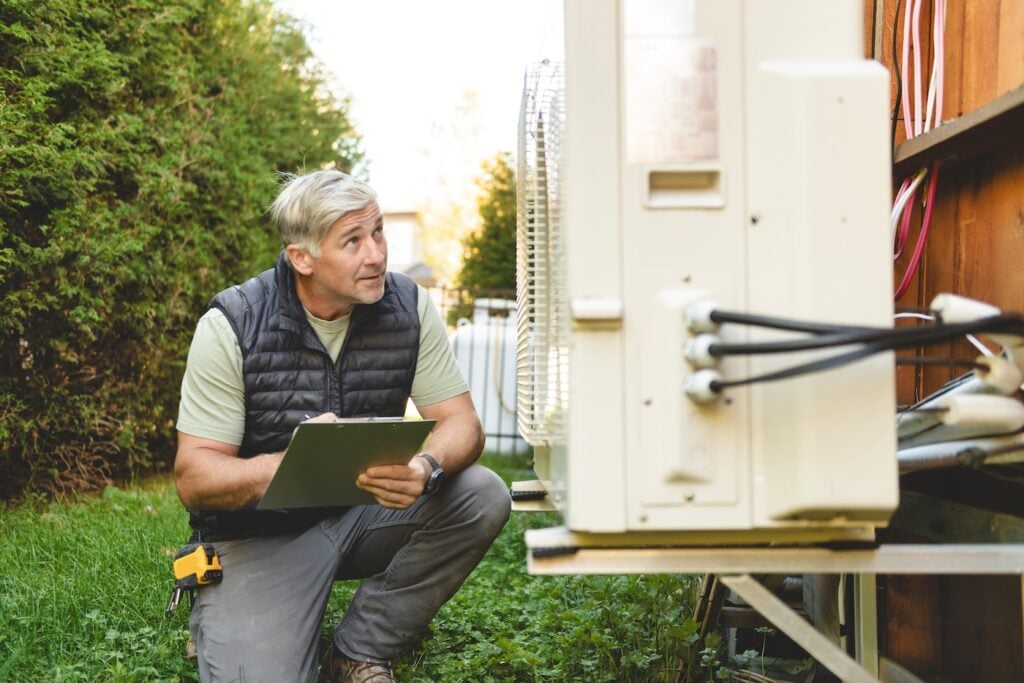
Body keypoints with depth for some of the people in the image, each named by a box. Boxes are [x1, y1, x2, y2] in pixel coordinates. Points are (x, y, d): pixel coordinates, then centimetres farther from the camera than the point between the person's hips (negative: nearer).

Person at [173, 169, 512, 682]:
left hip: (367, 511, 4)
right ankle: (219, 623, 14)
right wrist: (285, 466, -38)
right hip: (261, 534, -4)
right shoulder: (231, 326, -15)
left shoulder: (408, 307, -6)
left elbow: (460, 422, -8)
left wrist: (426, 468, -33)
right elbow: (192, 477, -16)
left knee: (482, 496, -20)